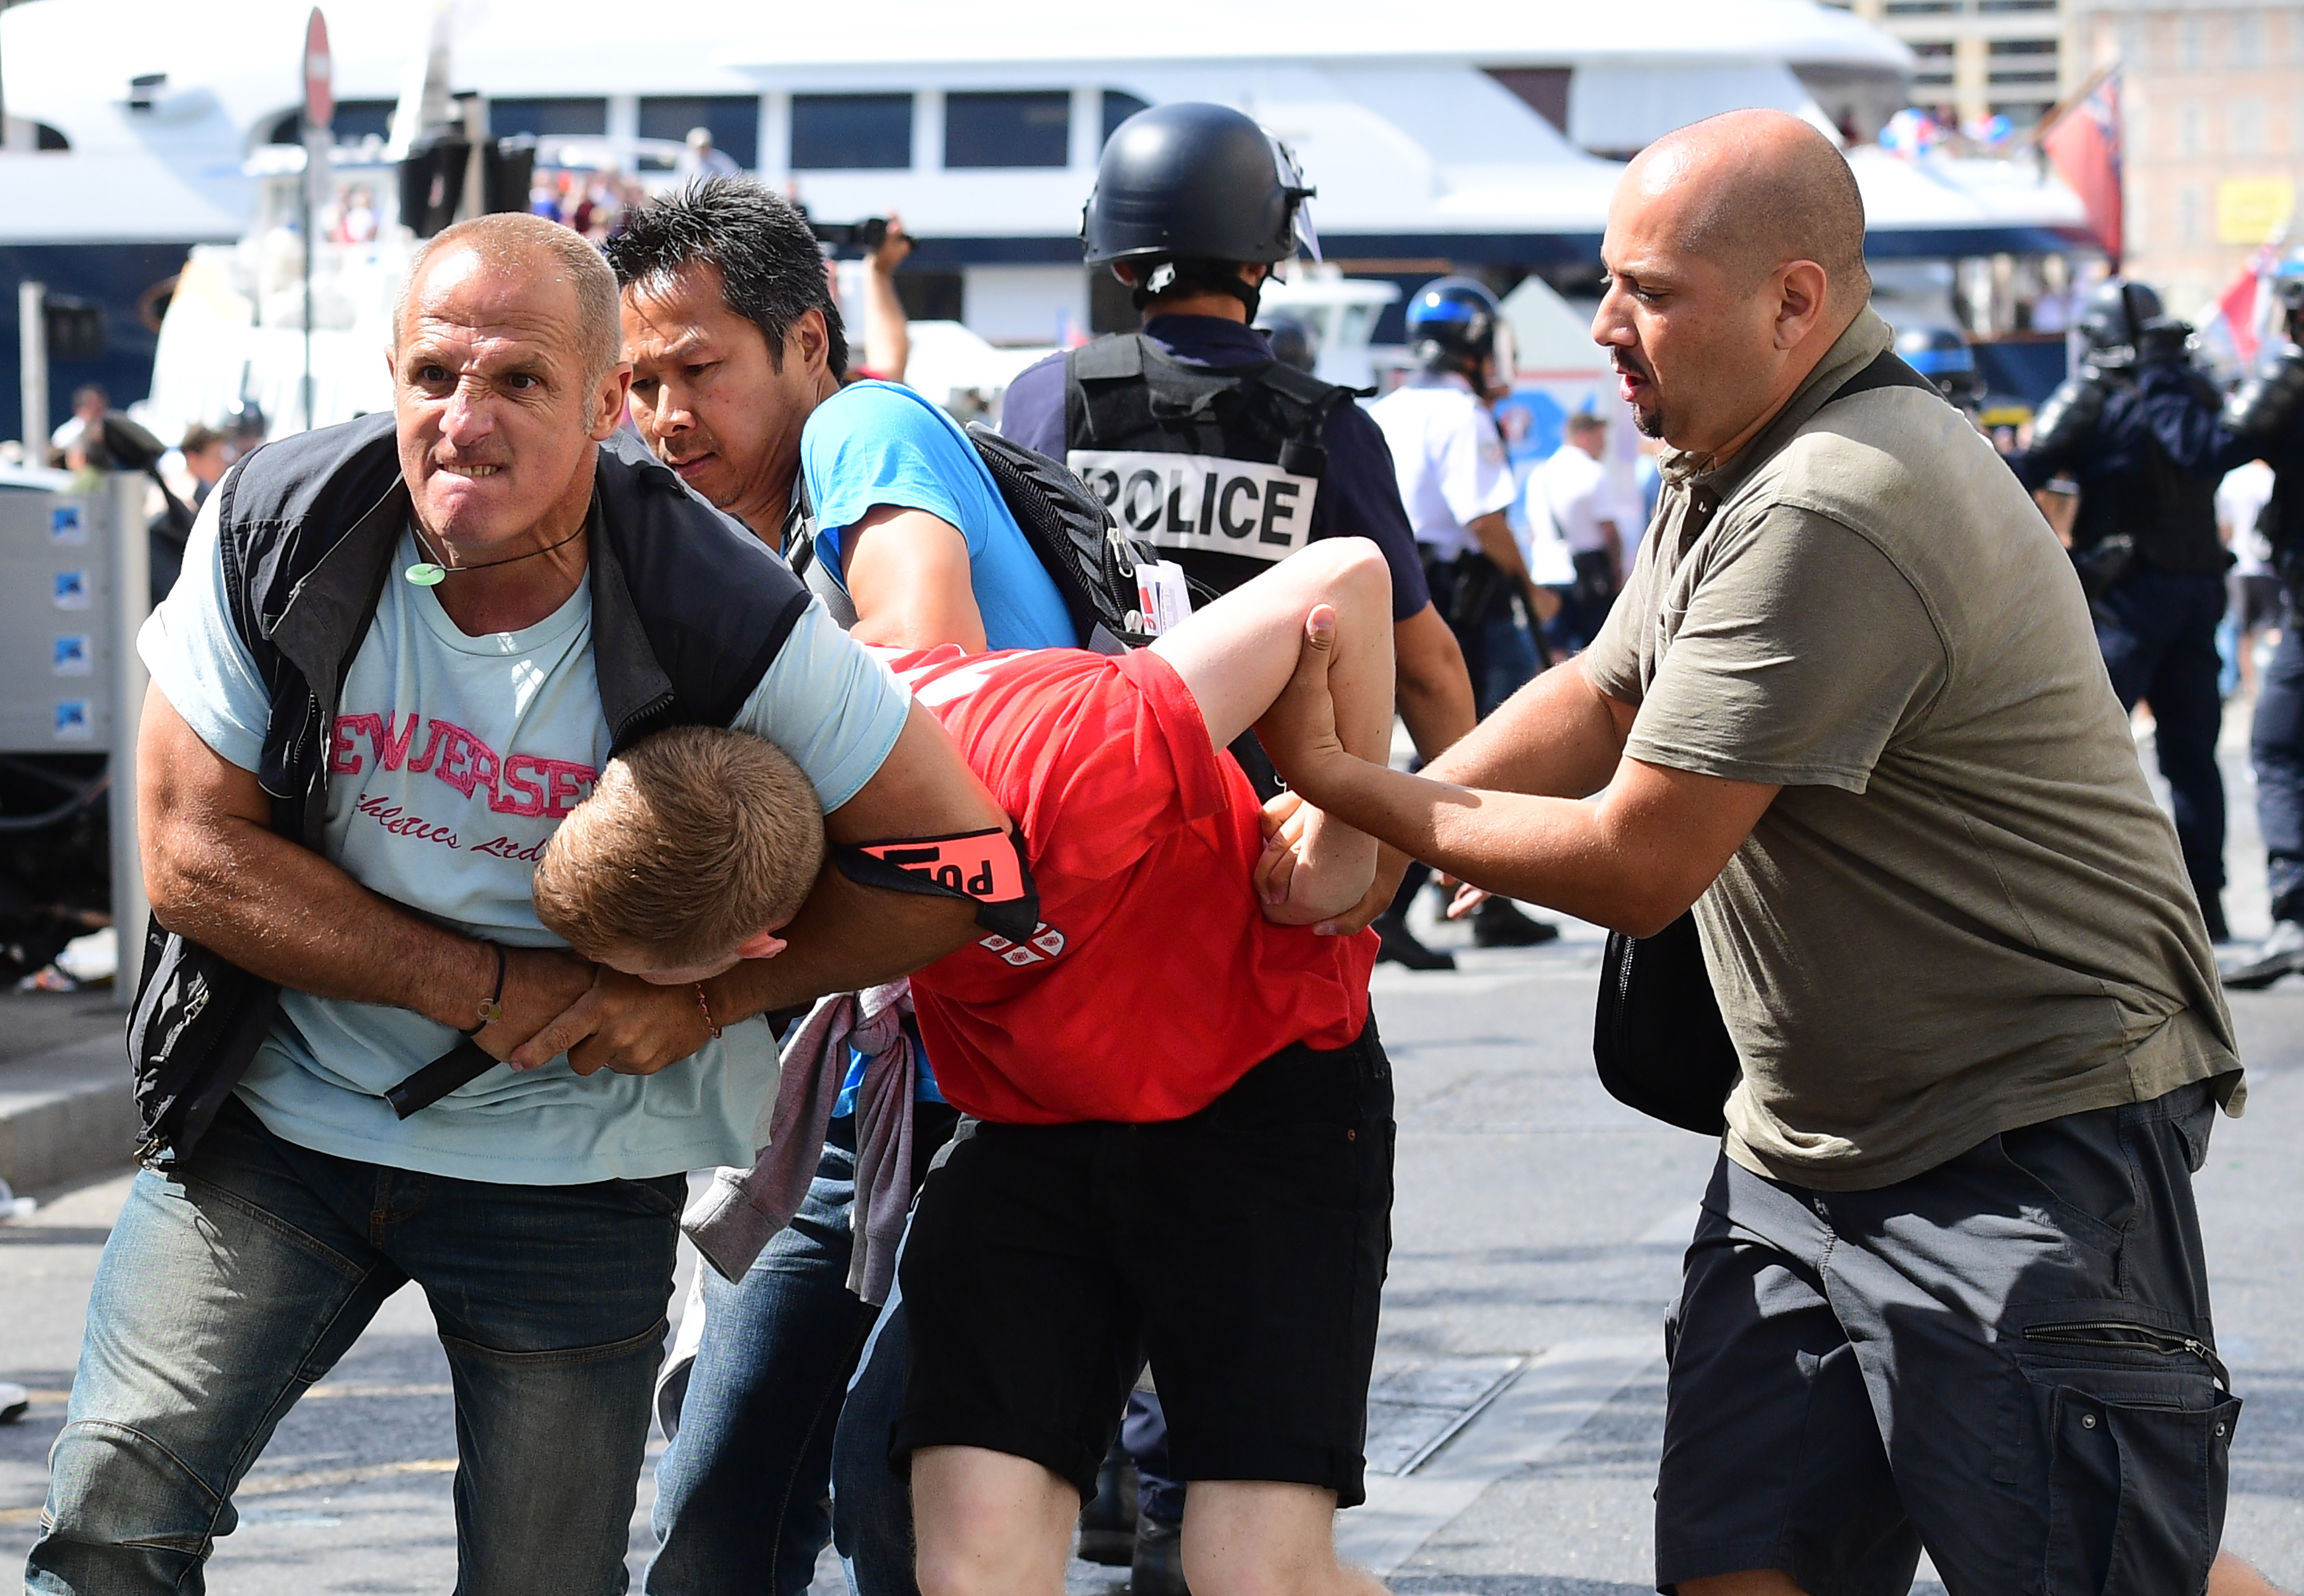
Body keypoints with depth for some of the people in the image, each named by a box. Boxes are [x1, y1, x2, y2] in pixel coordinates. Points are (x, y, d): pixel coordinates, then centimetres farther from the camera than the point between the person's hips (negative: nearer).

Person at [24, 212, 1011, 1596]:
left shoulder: (721, 619, -20)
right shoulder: (280, 531, -14)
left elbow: (958, 859, -11)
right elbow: (195, 856, -12)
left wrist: (704, 996, -16)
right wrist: (486, 989, -17)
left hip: (573, 1167, -1)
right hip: (283, 1116, 1)